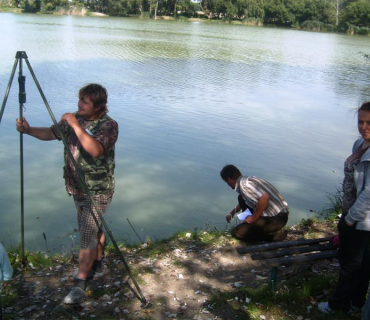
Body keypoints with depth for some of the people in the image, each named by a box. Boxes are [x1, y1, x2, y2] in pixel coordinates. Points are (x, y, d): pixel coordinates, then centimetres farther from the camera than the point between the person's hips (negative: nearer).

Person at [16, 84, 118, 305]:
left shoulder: (108, 125, -19)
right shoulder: (74, 119, 3)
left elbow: (95, 150, -34)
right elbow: (51, 133, 8)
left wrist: (76, 126, -33)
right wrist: (29, 130, -10)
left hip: (97, 191, -7)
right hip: (78, 188, 7)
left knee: (88, 234, -7)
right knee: (93, 228, 20)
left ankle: (80, 284, -2)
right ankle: (97, 265, 38)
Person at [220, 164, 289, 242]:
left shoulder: (243, 184, -20)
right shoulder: (247, 179, 11)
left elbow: (264, 198, -34)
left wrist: (253, 218, -19)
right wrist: (232, 212, 38)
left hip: (277, 219, -9)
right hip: (276, 213, 9)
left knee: (237, 233, -8)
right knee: (241, 198, 16)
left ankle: (275, 235, -2)